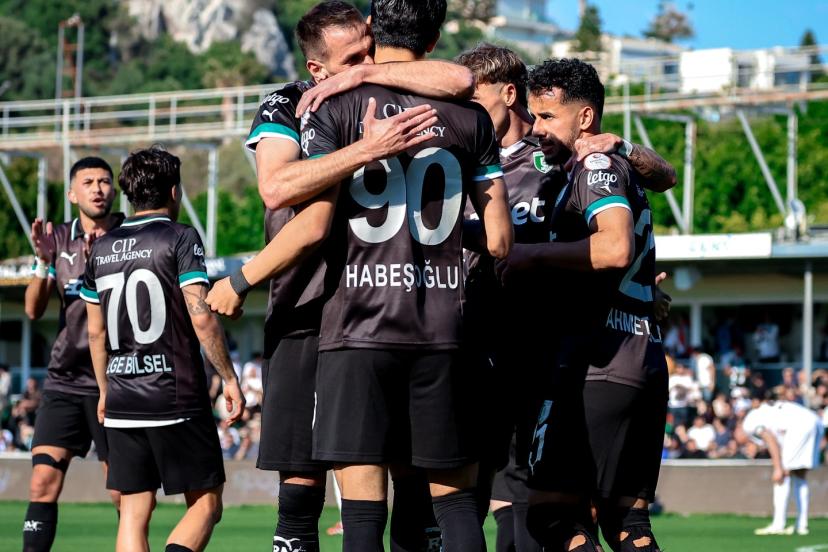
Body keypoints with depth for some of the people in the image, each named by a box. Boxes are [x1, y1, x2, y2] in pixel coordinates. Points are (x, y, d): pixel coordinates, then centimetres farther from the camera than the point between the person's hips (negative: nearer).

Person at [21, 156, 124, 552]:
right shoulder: (60, 239, 10)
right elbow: (34, 310, 5)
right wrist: (43, 262, -12)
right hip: (63, 381, 3)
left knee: (124, 496, -2)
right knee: (43, 484, -8)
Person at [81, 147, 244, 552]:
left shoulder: (101, 248, 12)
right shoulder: (181, 239, -6)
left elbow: (95, 331, 16)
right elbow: (201, 318, -13)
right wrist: (229, 378, -6)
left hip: (122, 400, 5)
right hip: (177, 398, -5)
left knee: (133, 513, 7)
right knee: (206, 502, 2)